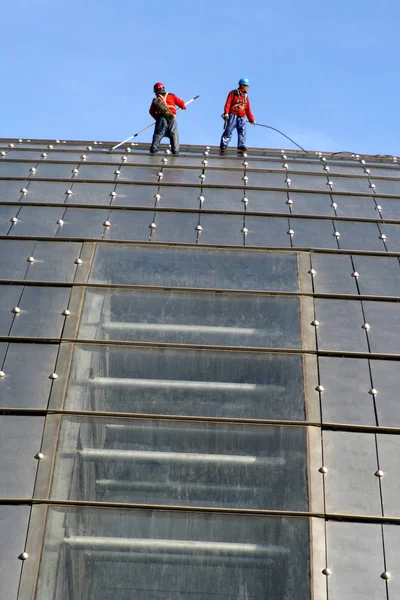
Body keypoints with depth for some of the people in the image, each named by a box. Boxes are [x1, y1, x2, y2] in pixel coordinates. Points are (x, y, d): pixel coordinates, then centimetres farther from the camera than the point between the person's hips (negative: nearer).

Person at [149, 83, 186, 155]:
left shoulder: (156, 100, 12)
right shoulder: (172, 96, 11)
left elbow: (151, 112, 12)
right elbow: (181, 103, 15)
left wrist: (157, 118, 25)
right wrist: (184, 107, 37)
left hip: (161, 118, 0)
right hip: (171, 119, 0)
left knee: (158, 135, 1)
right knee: (174, 135, 6)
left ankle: (153, 150, -9)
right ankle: (175, 151, -4)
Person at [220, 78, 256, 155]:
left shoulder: (246, 97, 18)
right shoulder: (233, 93, 2)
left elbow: (248, 110, 20)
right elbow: (228, 104, -7)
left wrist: (252, 120, 18)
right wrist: (226, 113, -21)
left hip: (242, 117, 5)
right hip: (233, 115, -5)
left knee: (242, 131, -7)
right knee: (228, 131, -8)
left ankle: (241, 147, -11)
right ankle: (223, 146, -8)